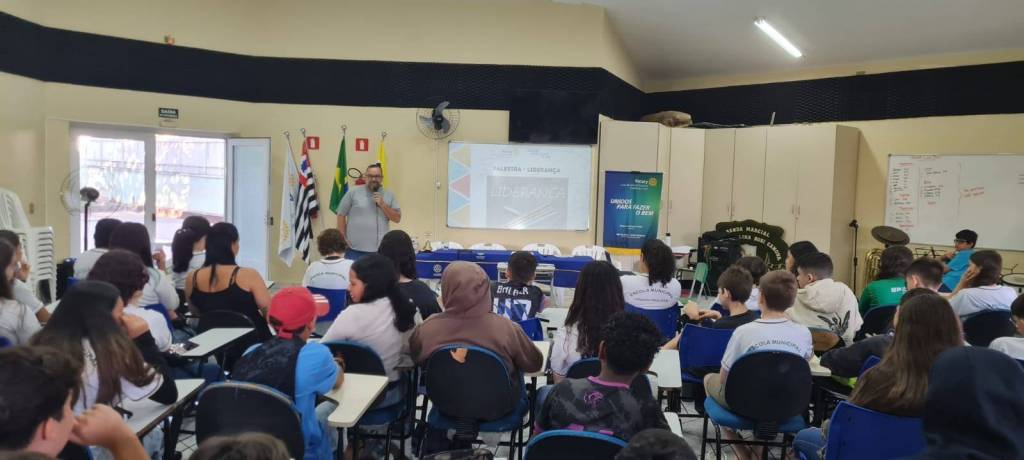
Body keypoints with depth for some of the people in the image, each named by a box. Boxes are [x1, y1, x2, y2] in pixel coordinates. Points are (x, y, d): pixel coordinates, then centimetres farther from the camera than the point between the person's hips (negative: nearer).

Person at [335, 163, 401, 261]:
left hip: (380, 251, 3)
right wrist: (343, 239, -1)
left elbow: (397, 218, 4)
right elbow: (341, 215, 2)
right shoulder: (353, 192, 0)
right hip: (355, 250, -2)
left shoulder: (389, 195, 7)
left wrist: (382, 204, -9)